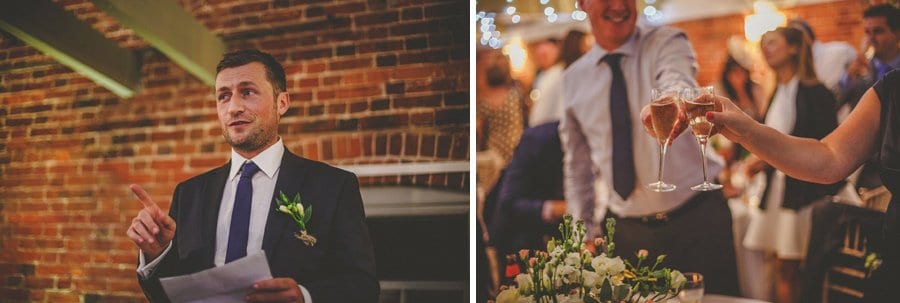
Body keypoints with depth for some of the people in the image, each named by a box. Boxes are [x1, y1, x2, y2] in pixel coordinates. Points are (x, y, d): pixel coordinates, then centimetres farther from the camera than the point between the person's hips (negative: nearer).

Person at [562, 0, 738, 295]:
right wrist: (584, 236, 11)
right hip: (628, 234, 3)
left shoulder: (666, 43, -7)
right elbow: (577, 166, 14)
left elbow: (676, 92, -32)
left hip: (698, 220, -3)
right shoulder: (574, 79, 4)